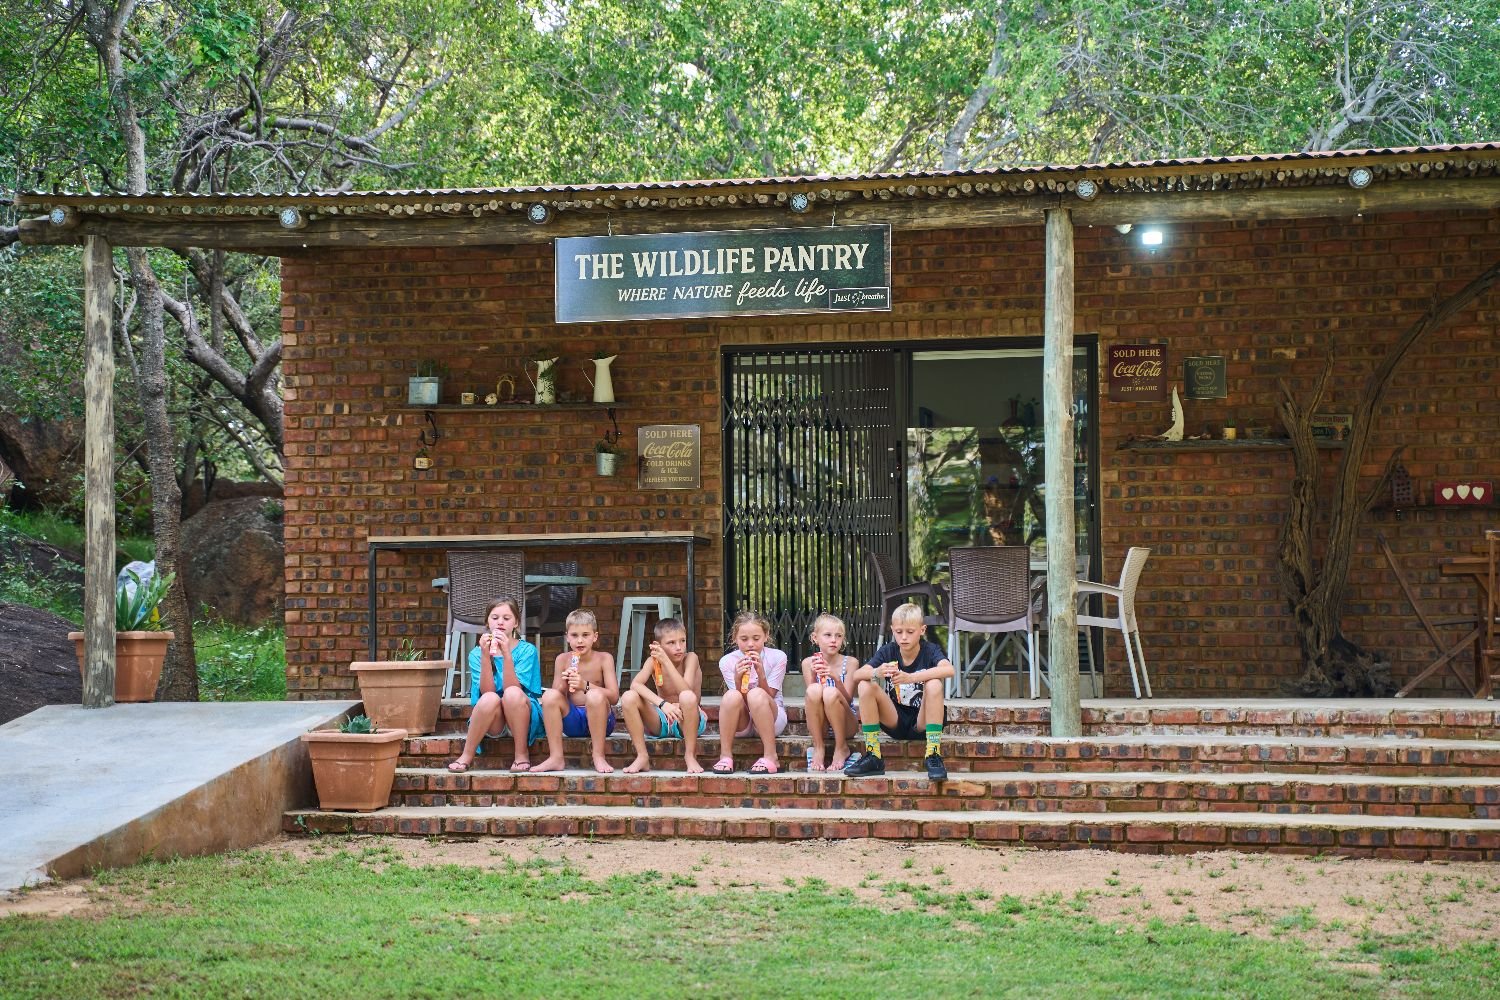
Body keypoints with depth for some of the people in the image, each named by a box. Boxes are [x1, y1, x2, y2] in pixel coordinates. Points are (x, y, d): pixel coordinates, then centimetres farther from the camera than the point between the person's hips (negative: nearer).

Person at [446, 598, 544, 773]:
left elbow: (512, 688, -18)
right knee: (490, 699, -32)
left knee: (512, 694, -33)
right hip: (492, 722, 1)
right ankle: (466, 757, -17)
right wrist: (486, 655, -23)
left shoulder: (527, 651, -4)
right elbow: (487, 691, -13)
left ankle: (522, 755, -17)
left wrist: (506, 654, -26)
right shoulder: (477, 653, 1)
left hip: (524, 717, -1)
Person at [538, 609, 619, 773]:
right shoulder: (562, 659, 2)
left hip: (598, 719, -3)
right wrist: (563, 685, -21)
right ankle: (556, 758, -22)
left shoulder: (604, 659, -5)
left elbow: (614, 697, -14)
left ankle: (599, 756, -25)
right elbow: (557, 695, 1)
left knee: (595, 695, -34)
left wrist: (585, 686, -28)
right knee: (549, 695, -23)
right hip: (572, 721, 3)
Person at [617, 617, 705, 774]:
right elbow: (635, 684, -22)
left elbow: (685, 691, -26)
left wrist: (666, 661, -29)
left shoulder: (691, 658, -11)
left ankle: (690, 755, -19)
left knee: (687, 697, -37)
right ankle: (642, 756, -15)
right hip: (661, 720, 3)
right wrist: (661, 703, -36)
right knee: (628, 697, -22)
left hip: (686, 721, -3)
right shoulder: (654, 660, -4)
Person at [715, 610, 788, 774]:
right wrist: (738, 677, -29)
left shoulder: (777, 657, -8)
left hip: (771, 719, -1)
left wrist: (760, 673, -27)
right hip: (742, 723, 1)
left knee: (756, 694, -34)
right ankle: (725, 756, -21)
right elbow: (741, 701, -11)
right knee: (732, 696, -32)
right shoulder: (727, 661, -6)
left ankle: (770, 756, -27)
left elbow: (768, 696, -11)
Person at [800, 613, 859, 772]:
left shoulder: (850, 662, -4)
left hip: (845, 724, -1)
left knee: (830, 693, -33)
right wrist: (813, 675, -23)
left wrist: (835, 678, -28)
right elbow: (811, 699, -7)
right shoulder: (808, 663, -1)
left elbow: (848, 699, -11)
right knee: (814, 690, -30)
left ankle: (841, 748, -13)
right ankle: (818, 749, -18)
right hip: (818, 725, 1)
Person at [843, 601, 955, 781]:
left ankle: (934, 756, -28)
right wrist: (877, 673, -38)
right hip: (895, 722, 3)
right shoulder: (887, 651, 0)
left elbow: (949, 669, -32)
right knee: (865, 685, -18)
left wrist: (911, 678, -44)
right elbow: (857, 675, -14)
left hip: (922, 722, -3)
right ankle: (873, 757, -15)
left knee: (934, 684, -30)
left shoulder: (930, 650, -9)